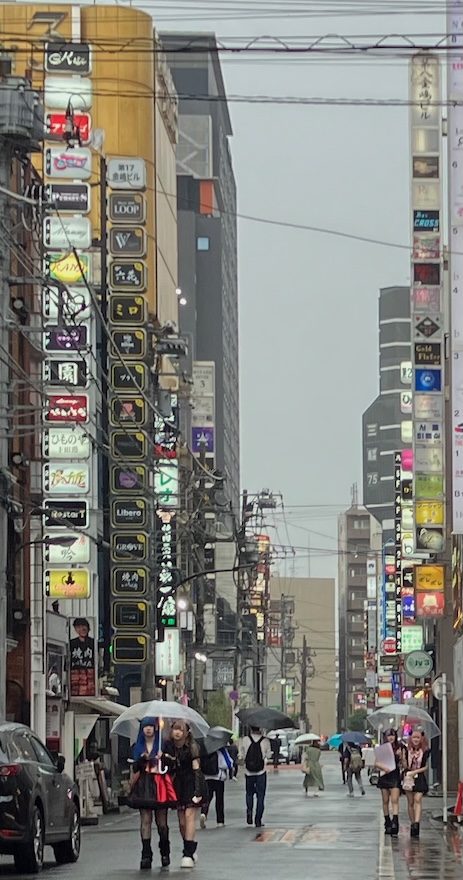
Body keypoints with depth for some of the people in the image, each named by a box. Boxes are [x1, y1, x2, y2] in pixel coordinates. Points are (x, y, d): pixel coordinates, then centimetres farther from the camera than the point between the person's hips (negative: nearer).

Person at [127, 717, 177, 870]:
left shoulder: (163, 745, 5)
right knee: (145, 820, -5)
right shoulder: (138, 747, 12)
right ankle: (146, 855, -6)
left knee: (161, 820, 0)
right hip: (144, 785, 2)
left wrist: (163, 758, -17)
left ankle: (165, 853, 15)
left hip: (160, 783, -2)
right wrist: (142, 759, -12)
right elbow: (135, 768, 6)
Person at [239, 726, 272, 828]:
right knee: (260, 796, 7)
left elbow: (242, 754, 0)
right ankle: (258, 821, 4)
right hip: (261, 772, -1)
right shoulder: (265, 741, -7)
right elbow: (268, 755, 2)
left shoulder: (245, 740, -7)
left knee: (249, 793, 21)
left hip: (249, 772, 1)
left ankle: (249, 810, -4)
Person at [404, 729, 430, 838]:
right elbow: (405, 766, 7)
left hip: (420, 778, -2)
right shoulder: (407, 751, 5)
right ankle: (412, 824, 12)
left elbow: (426, 767, 0)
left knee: (417, 800, -16)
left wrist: (415, 772, -11)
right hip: (408, 778, 2)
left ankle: (416, 824, -25)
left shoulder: (425, 752, 1)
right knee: (410, 802, 5)